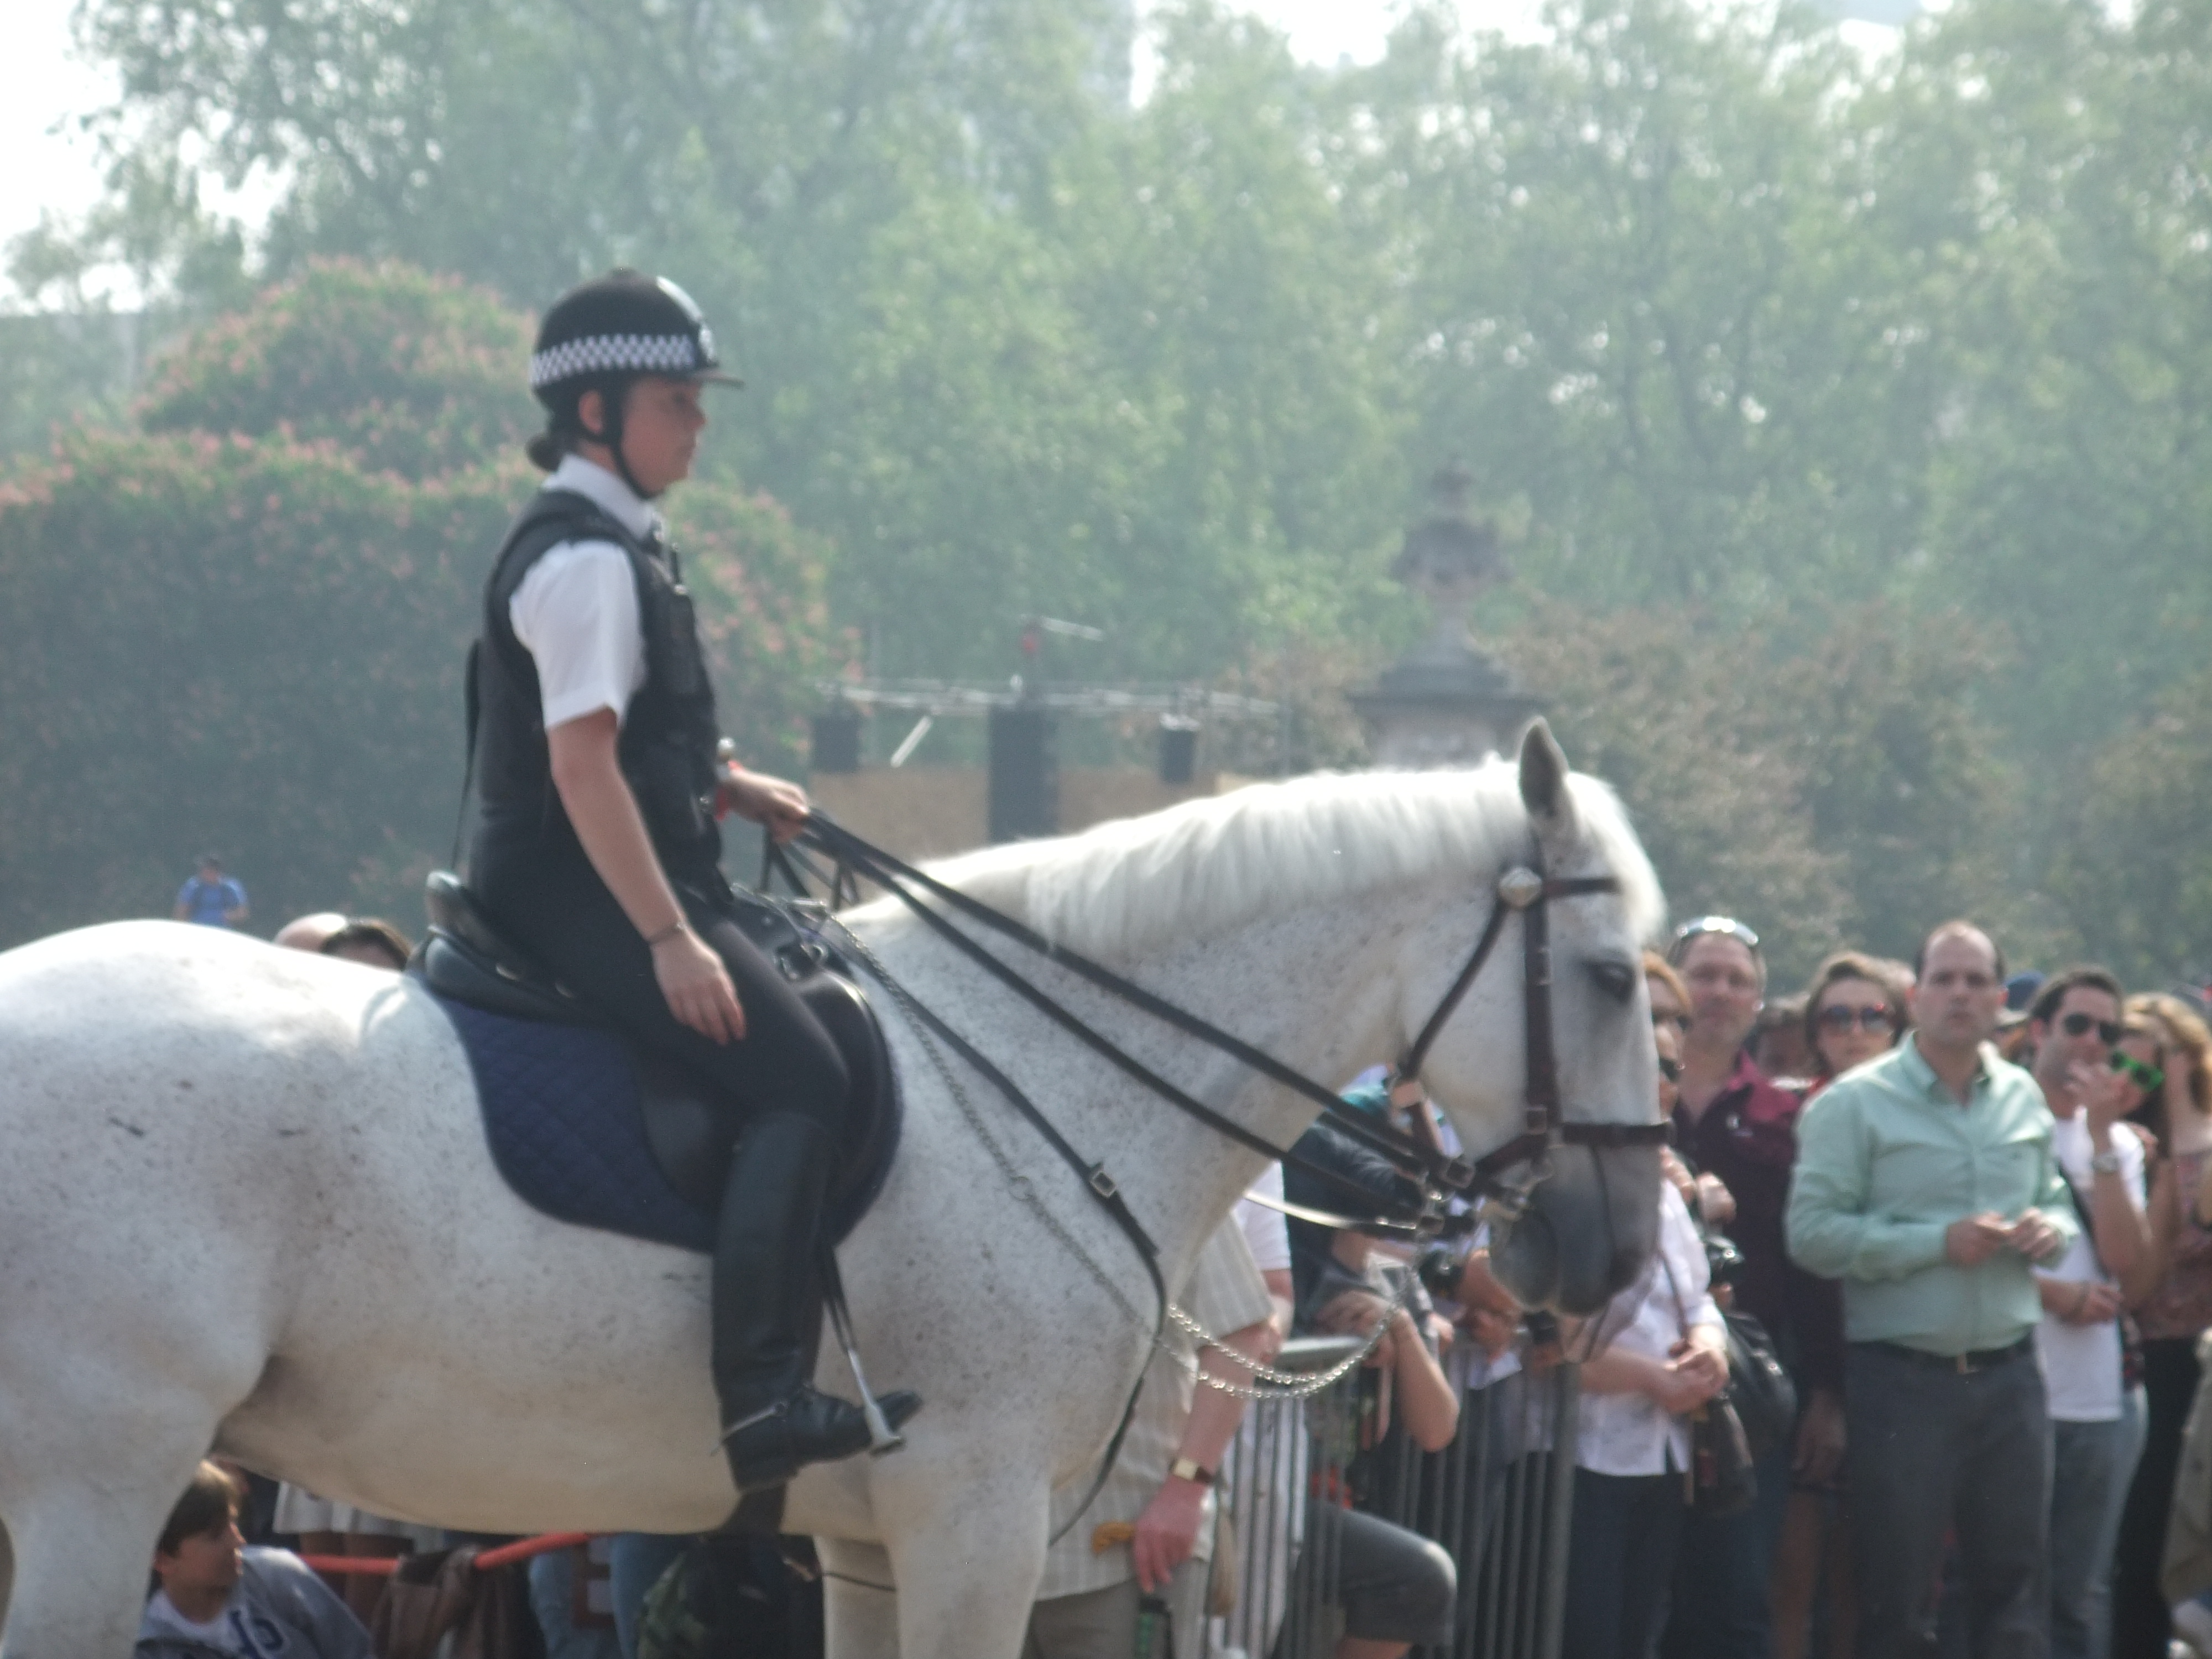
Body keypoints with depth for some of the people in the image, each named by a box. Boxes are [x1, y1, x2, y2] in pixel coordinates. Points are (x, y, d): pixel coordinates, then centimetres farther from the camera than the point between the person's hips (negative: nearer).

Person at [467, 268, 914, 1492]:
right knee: (798, 1081, -21)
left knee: (801, 1057, 15)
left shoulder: (614, 544, 17)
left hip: (595, 892, 11)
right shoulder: (587, 559, -15)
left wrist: (730, 788, 13)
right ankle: (761, 1398, -29)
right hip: (583, 891, -11)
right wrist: (670, 940, -26)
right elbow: (582, 766, -23)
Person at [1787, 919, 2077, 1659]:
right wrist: (1937, 1244, -20)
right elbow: (1813, 1233, -14)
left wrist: (2052, 1229, -3)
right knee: (1897, 1599, 2)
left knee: (2018, 1584, 9)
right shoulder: (1855, 1103, -6)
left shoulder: (2023, 1099, 11)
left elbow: (2058, 1202, 22)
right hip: (1901, 1376, -5)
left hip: (2009, 1373, 5)